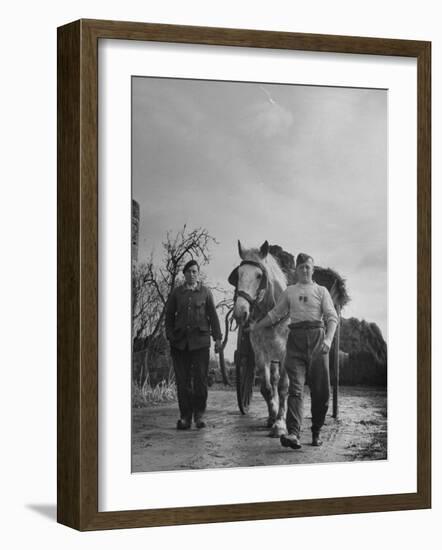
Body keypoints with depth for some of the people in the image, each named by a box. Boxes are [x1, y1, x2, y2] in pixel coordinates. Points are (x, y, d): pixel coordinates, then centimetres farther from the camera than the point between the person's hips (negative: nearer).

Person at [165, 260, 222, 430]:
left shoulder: (205, 292, 7)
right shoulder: (176, 293, 9)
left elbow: (213, 315, 7)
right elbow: (169, 315, 11)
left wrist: (217, 338, 2)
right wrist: (170, 337, 1)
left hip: (200, 341, -1)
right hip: (180, 342, 1)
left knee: (200, 379, -5)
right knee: (183, 380, 1)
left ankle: (199, 415, 6)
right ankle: (185, 417, 5)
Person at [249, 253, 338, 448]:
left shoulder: (321, 291, 10)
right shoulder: (289, 292, 15)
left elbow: (332, 317, -1)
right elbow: (274, 314, 27)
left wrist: (328, 339, -16)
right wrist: (255, 326, 26)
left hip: (317, 337, 0)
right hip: (296, 339, 0)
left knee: (321, 390, 2)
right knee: (295, 388, -12)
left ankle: (316, 432, 16)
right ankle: (293, 434, -25)